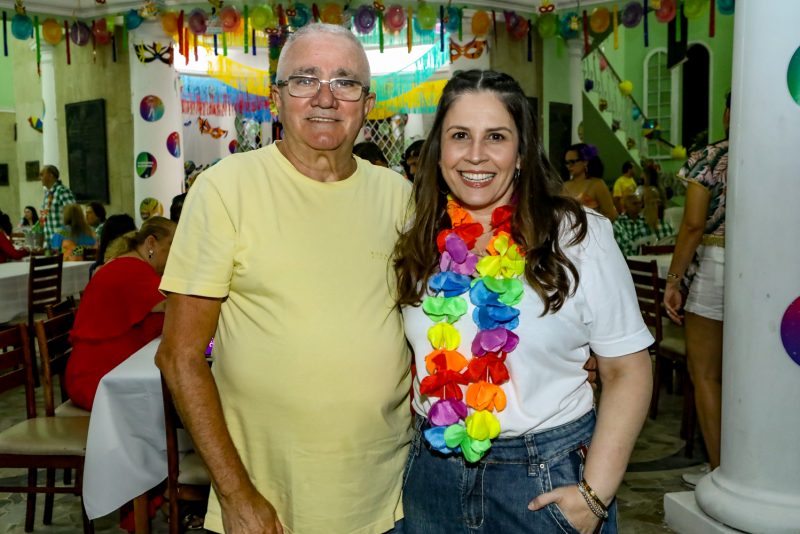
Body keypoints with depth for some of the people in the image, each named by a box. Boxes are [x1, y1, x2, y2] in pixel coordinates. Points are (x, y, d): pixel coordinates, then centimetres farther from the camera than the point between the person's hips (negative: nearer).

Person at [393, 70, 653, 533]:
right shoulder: (420, 244, 0)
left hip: (547, 479, -3)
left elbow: (627, 370, -9)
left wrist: (595, 492, -15)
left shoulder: (581, 236, -10)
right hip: (433, 474, 3)